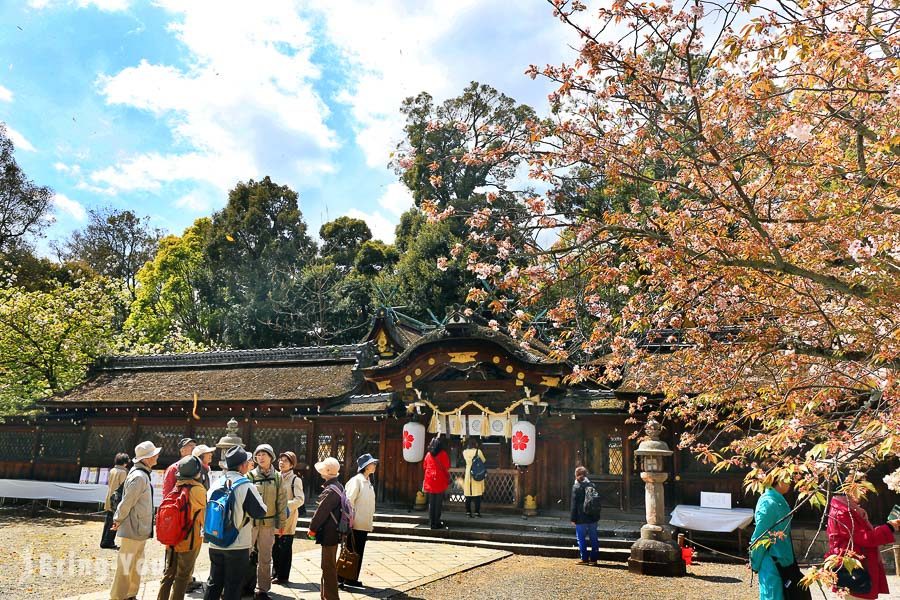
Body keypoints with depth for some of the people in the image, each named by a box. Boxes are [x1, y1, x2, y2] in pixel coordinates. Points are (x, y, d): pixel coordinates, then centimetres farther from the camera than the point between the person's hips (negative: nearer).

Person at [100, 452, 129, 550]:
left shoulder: (112, 470, 8)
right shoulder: (123, 472, -14)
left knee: (108, 522, 14)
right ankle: (108, 542, 2)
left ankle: (104, 542, 20)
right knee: (114, 523, 0)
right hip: (117, 500, -7)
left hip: (109, 500, 7)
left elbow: (109, 484, 12)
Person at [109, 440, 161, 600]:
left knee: (136, 565, 19)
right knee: (125, 567, 0)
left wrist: (118, 518, 12)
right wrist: (118, 520, -6)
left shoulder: (142, 474, 10)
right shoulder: (139, 477, -21)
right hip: (133, 529, -10)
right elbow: (127, 502, -19)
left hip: (140, 529, 10)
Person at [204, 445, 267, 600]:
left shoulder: (215, 485, 0)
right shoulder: (247, 487, -17)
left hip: (215, 545, 5)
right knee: (233, 587, 6)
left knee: (213, 584, 17)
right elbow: (261, 512, -12)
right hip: (238, 546, -5)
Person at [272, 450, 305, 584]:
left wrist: (286, 506, -22)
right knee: (275, 548, 11)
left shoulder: (295, 480, -5)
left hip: (288, 519, -5)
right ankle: (275, 573, 24)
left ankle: (283, 576, 10)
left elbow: (300, 499, -12)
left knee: (285, 548, 0)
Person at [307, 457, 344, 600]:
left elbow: (321, 512, -19)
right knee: (329, 565, 19)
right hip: (334, 532, 10)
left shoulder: (330, 491, -22)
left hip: (328, 534, -10)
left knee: (329, 567, -2)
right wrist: (315, 526, 17)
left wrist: (312, 528, -6)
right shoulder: (337, 486, 9)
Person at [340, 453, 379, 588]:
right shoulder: (356, 480, -13)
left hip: (364, 525, 8)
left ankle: (352, 578, 19)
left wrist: (371, 521, 16)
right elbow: (349, 501, -17)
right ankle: (344, 578, 11)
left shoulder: (368, 481, 12)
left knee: (358, 552, 12)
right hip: (355, 525, -8)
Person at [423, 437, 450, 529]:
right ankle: (437, 523, 3)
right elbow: (447, 467, -5)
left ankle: (432, 523, 12)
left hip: (430, 481, 4)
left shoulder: (428, 454, 5)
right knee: (438, 503, 2)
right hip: (440, 481, -3)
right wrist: (448, 479, 11)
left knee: (431, 503, 9)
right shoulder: (444, 454, -5)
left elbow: (425, 467, 11)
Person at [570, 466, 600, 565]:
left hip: (581, 518, -5)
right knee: (593, 538, 11)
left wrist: (573, 518, -4)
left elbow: (574, 504, -9)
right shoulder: (592, 485, 6)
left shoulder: (576, 486, -9)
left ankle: (584, 559, 4)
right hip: (593, 517, 5)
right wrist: (596, 515, 18)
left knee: (581, 538, 4)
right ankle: (594, 558, 15)